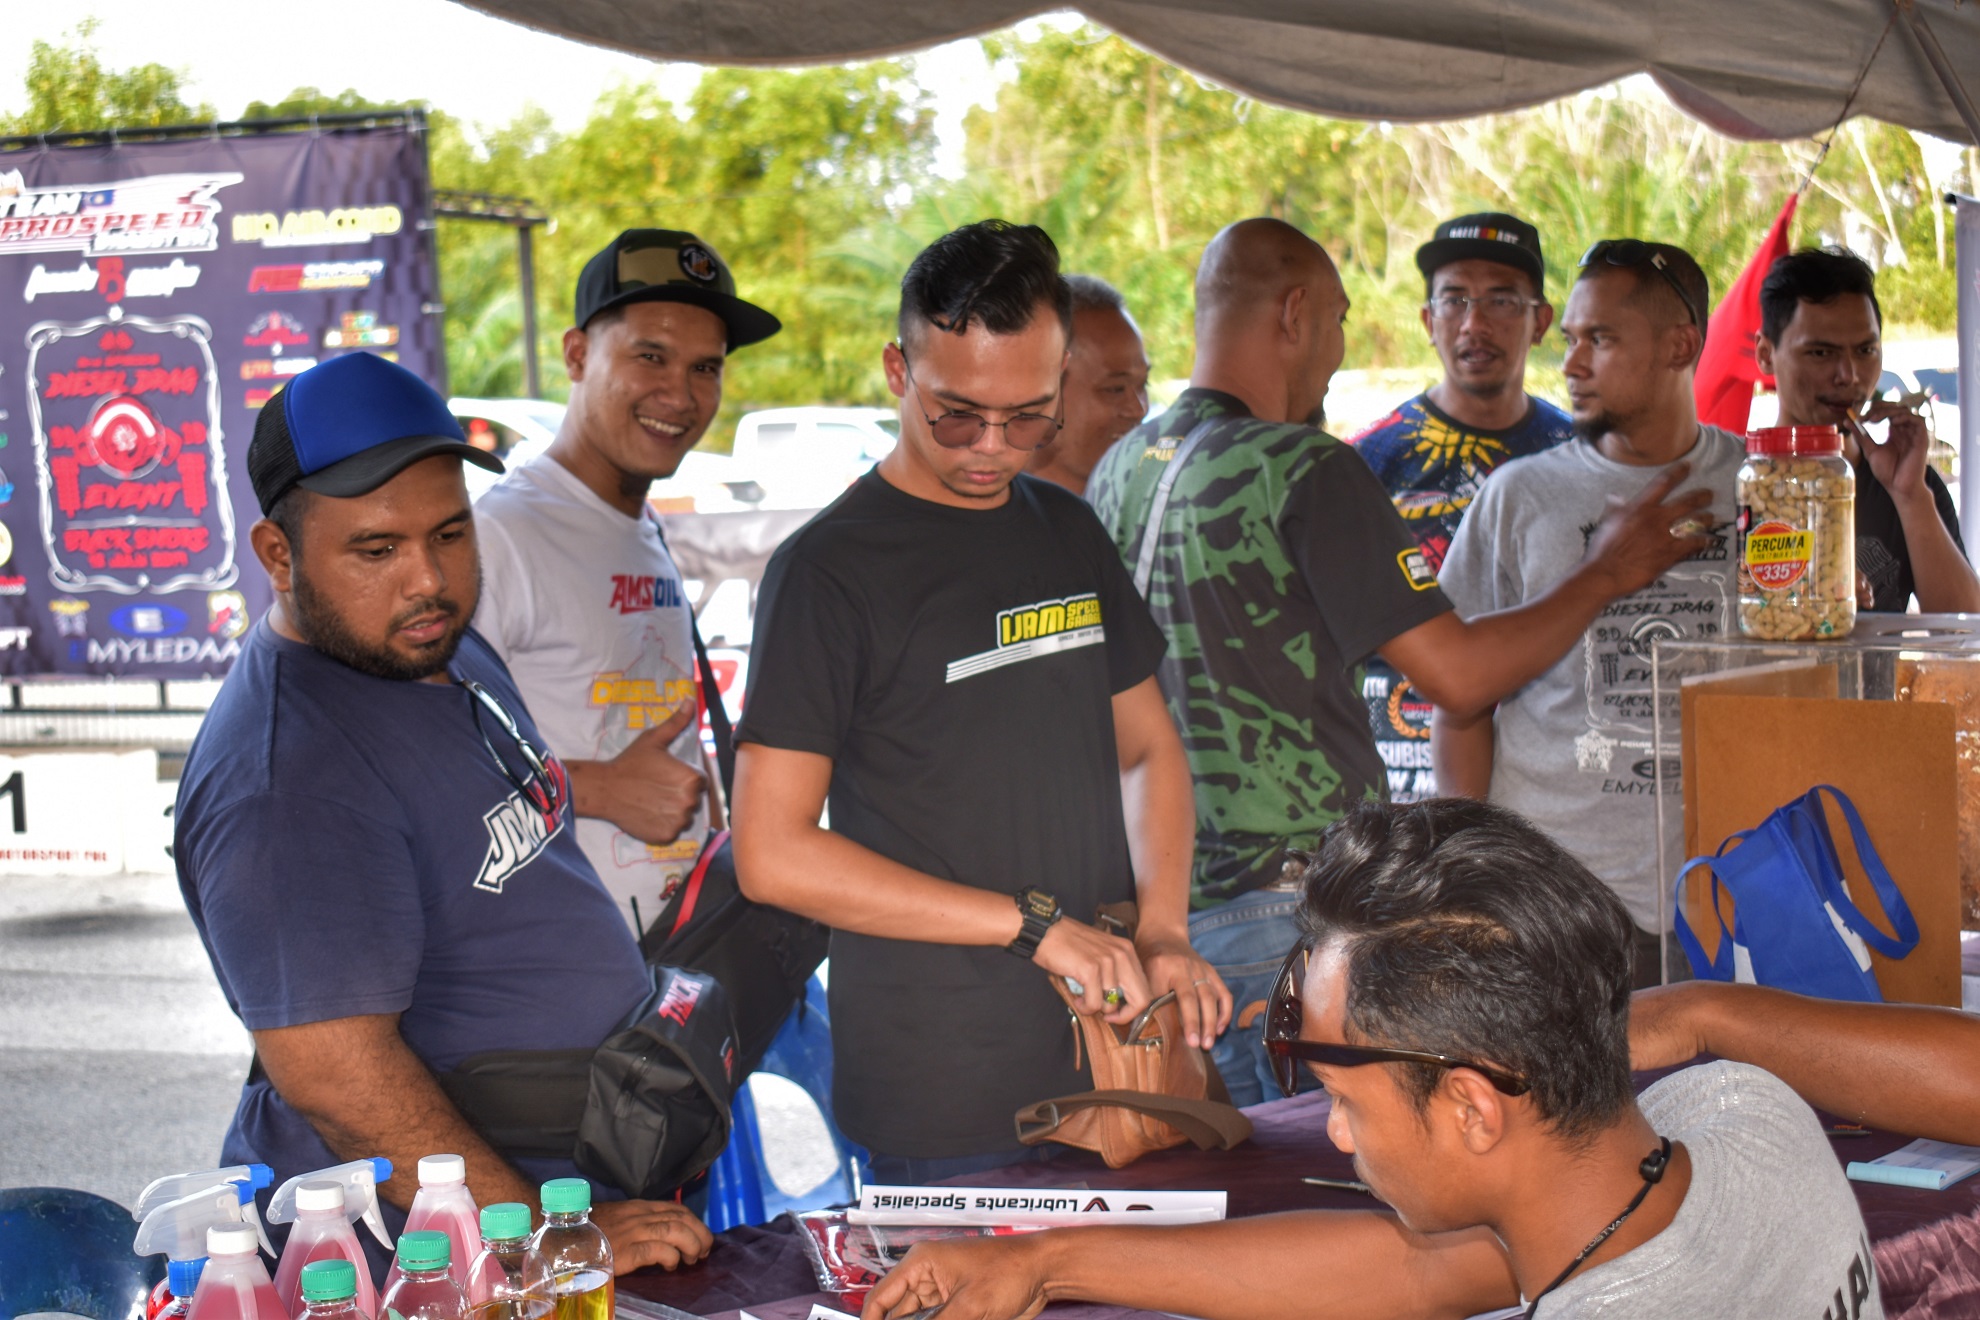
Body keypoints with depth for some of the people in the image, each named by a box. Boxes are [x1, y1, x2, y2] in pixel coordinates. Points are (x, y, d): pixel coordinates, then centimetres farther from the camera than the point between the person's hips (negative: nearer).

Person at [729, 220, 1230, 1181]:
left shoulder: (1069, 533, 11)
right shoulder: (829, 569, -10)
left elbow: (1147, 748, 19)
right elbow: (772, 854, -15)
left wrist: (1163, 931, -1)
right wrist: (1036, 924, -16)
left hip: (1110, 1060, 6)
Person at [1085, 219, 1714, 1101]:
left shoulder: (1117, 471, 9)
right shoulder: (1305, 470, -14)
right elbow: (1457, 674, -14)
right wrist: (1604, 575, -1)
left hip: (1164, 891, 8)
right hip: (1291, 902, -8)